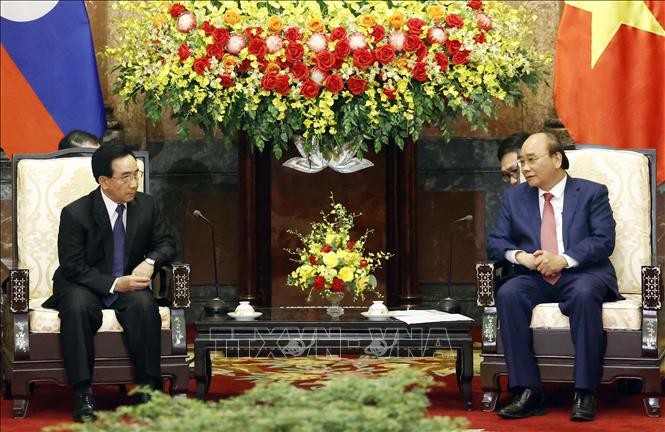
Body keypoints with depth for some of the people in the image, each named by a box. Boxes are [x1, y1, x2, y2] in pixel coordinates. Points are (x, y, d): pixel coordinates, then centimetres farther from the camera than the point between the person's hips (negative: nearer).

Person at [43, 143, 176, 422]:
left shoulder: (147, 206, -1)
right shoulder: (75, 213, -13)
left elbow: (166, 243, 10)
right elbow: (73, 267, -13)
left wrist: (150, 262, -15)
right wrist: (114, 284, -26)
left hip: (128, 285, 2)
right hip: (83, 286, -2)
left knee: (144, 304, -32)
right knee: (77, 307, -36)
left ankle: (146, 388, -27)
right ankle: (83, 394, -32)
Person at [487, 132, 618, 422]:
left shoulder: (592, 193, 6)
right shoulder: (514, 197, 16)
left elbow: (604, 240, -6)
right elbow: (495, 242, 10)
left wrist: (564, 259, -20)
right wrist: (520, 256, -12)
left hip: (582, 275, -3)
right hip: (535, 279, 3)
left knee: (585, 295, -37)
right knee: (508, 294, -30)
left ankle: (585, 393, -32)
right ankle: (528, 392, -30)